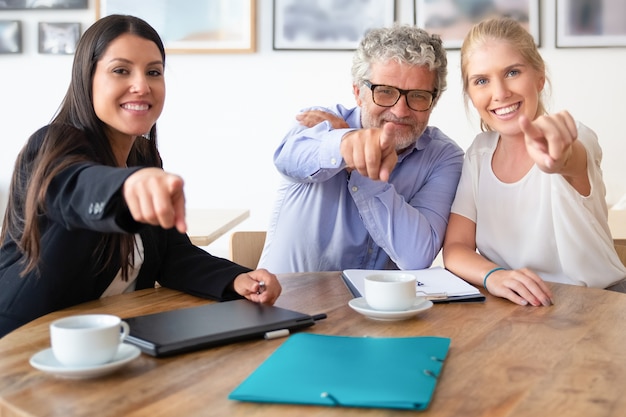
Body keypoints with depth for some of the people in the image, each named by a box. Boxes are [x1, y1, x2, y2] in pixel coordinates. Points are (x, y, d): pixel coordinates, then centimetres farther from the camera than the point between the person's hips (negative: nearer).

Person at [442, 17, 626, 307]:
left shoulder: (574, 138, -10)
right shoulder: (479, 153, 2)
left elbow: (569, 158, -35)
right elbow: (456, 247, -4)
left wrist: (557, 157, -59)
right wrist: (492, 275, -25)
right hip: (512, 310, 4)